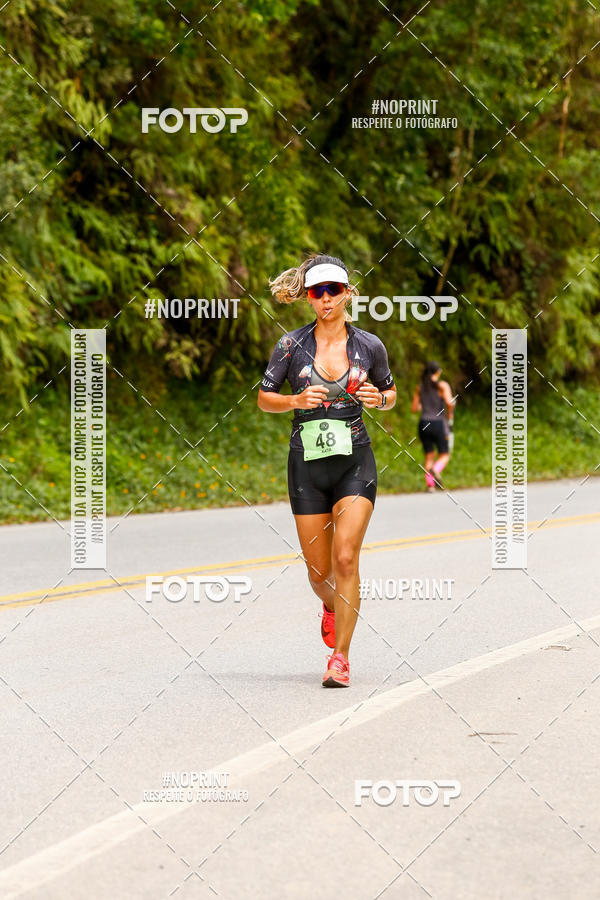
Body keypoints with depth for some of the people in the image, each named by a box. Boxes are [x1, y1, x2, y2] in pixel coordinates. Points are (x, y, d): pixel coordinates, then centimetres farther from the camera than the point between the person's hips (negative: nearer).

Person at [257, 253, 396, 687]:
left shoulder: (369, 345, 1)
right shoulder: (292, 345, -2)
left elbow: (390, 394, 15)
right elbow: (264, 398, 7)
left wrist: (378, 398, -8)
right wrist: (296, 400, -13)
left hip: (355, 461, -1)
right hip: (308, 461, 1)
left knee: (345, 558, -16)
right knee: (319, 569, 6)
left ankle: (341, 659, -11)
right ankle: (332, 606, 43)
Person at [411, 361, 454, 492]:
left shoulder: (419, 387, 8)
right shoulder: (443, 385, -5)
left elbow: (414, 408, 10)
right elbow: (449, 402, -19)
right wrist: (450, 416, -1)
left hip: (423, 424, 4)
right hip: (438, 424, -4)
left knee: (429, 456, 13)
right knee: (444, 455, 8)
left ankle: (430, 485, -2)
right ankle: (436, 470, -24)